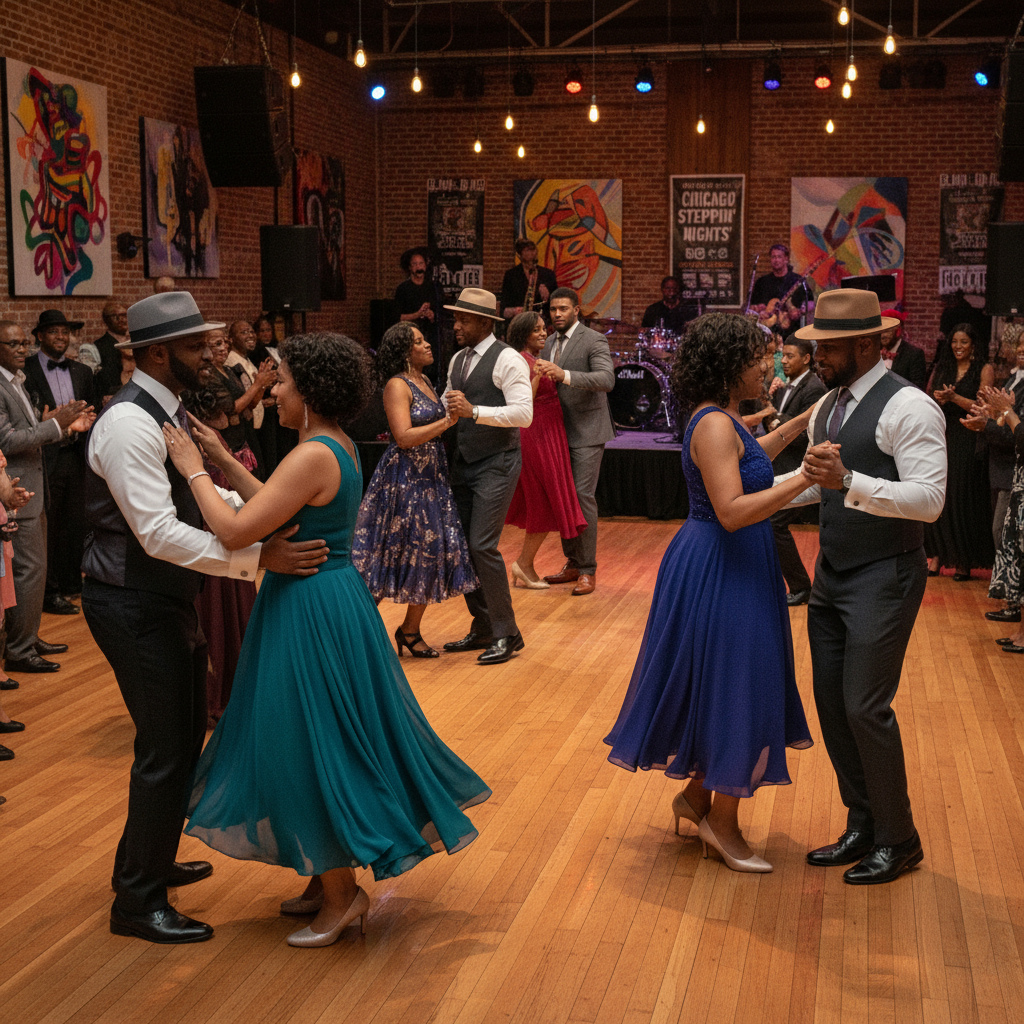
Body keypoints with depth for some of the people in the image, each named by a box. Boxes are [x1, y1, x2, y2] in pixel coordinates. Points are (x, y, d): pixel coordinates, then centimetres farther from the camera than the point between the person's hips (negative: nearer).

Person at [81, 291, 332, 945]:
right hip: (133, 605, -10)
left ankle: (152, 862, 39)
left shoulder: (171, 413, 10)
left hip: (167, 598, 10)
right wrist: (261, 557, -31)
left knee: (187, 736, 20)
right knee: (165, 750, -3)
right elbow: (159, 533, -29)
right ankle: (137, 903, 12)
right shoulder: (130, 423, -22)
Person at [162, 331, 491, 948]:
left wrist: (195, 471, -14)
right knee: (332, 739, 19)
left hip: (311, 611, -10)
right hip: (333, 595, 10)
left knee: (316, 746, 2)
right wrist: (224, 461, 12)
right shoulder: (340, 445, 7)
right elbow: (278, 512, 13)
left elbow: (236, 532, -25)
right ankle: (329, 875, 33)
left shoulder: (313, 456, -23)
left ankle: (343, 895, 16)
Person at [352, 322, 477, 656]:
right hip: (404, 480, -8)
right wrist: (446, 422, -20)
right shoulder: (397, 385, -12)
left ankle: (410, 631, 19)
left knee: (432, 554, 7)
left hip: (431, 478, 8)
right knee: (393, 555, -2)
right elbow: (404, 437, -20)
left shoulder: (425, 382, 14)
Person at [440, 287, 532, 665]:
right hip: (462, 462, 8)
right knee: (462, 546, 10)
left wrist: (474, 411, -28)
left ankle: (506, 634, -1)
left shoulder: (507, 359, -12)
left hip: (495, 464, -8)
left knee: (482, 545, -14)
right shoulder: (458, 359, 13)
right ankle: (482, 629, 22)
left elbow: (524, 413, -21)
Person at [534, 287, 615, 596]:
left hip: (586, 431, -7)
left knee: (583, 496, -11)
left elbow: (606, 379, -23)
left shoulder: (593, 340, -8)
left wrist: (564, 375, -34)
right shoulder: (549, 344, 13)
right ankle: (572, 563, 21)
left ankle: (588, 570, -5)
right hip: (559, 431, 7)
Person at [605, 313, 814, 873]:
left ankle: (697, 796, 33)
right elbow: (732, 511, -30)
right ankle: (721, 821, 16)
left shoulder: (723, 418, 9)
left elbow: (747, 459, 31)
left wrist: (802, 422, 29)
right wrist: (804, 478, -32)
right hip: (719, 571, -10)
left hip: (732, 567, 10)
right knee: (731, 688, 1)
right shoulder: (715, 424, -22)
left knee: (729, 689, 19)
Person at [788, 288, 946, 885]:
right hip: (833, 574, 9)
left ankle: (898, 840, 12)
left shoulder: (908, 407, -16)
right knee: (832, 703, 11)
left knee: (865, 707, -7)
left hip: (884, 578, -8)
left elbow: (929, 499, -24)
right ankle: (862, 826, 27)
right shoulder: (829, 406, 11)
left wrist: (849, 481, -33)